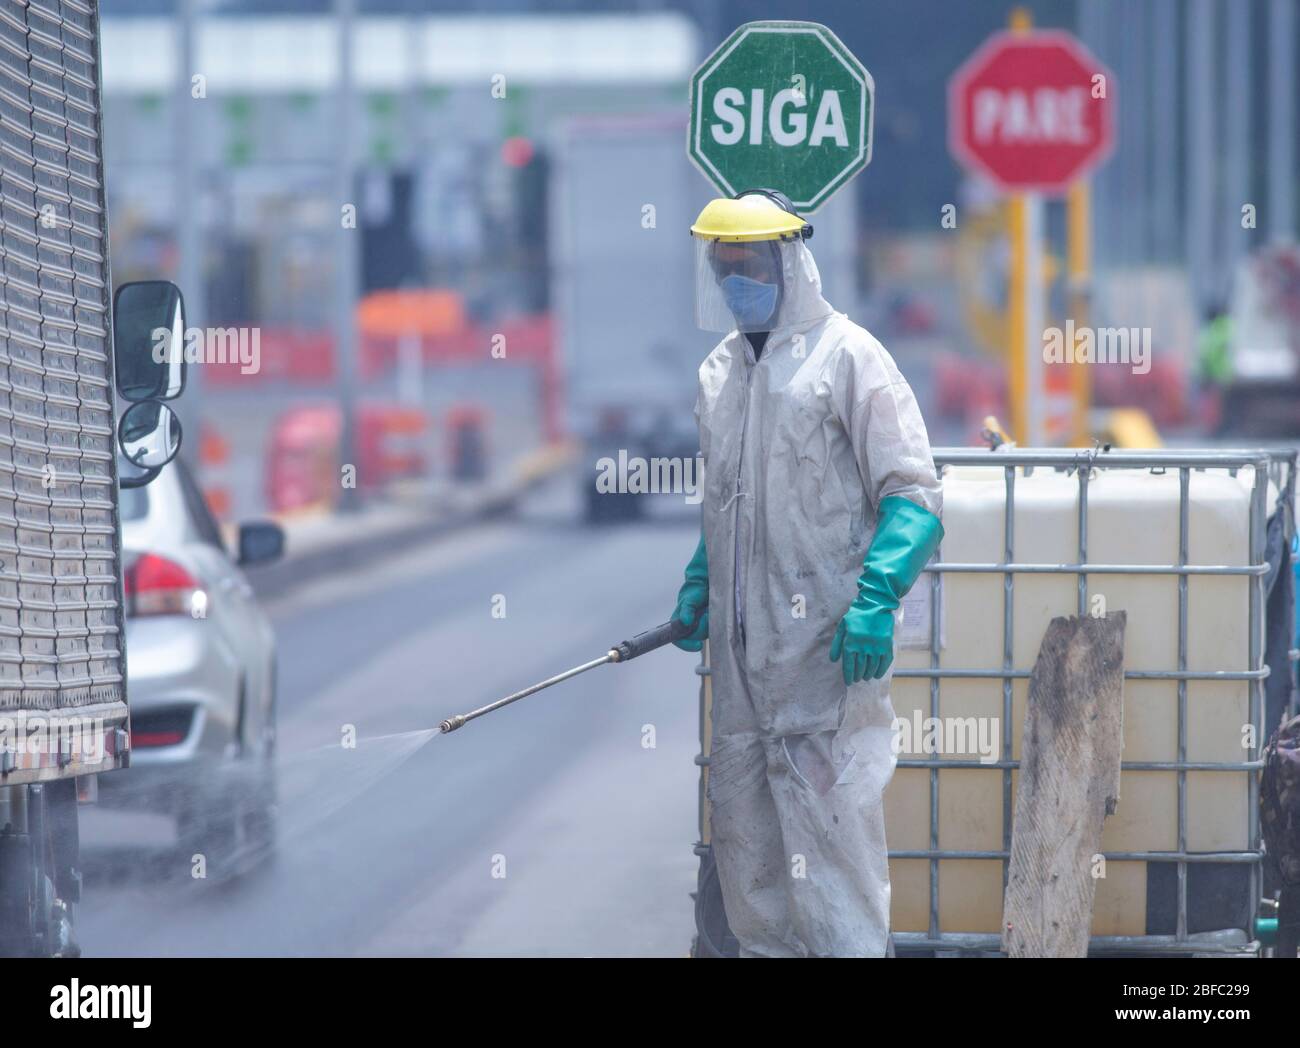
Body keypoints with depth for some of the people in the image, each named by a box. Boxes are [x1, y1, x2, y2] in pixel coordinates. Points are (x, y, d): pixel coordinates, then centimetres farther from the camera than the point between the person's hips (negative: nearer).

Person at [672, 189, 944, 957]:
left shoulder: (847, 356, -5)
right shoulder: (720, 372, 16)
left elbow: (913, 495, -9)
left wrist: (875, 599, -21)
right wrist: (699, 581, 15)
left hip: (829, 644, -7)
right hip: (743, 647, 7)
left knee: (832, 816, -11)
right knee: (743, 822, 10)